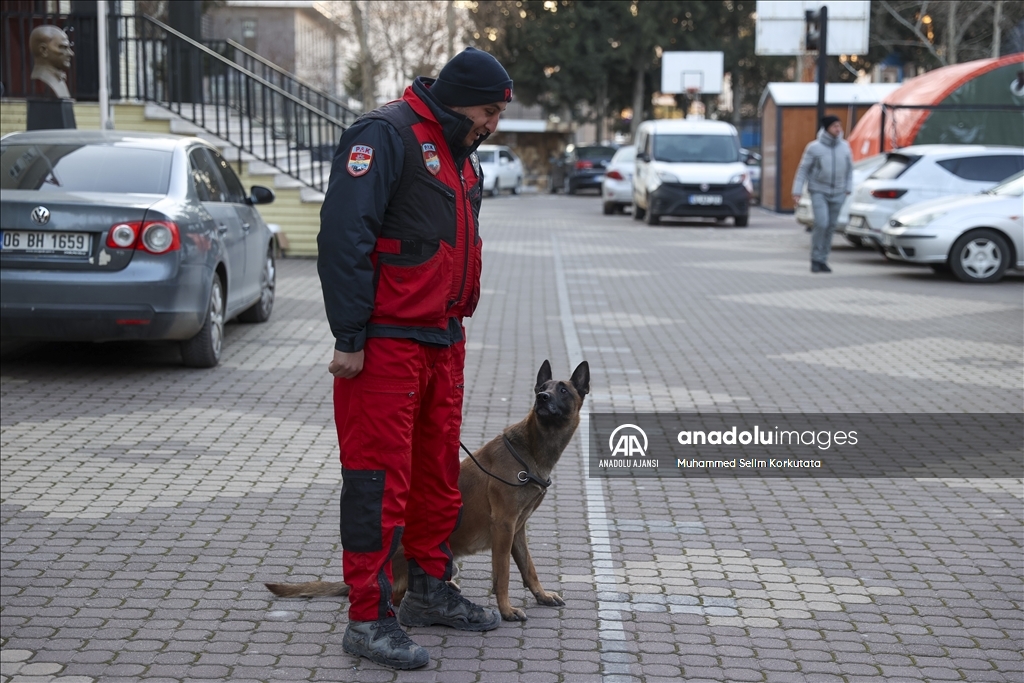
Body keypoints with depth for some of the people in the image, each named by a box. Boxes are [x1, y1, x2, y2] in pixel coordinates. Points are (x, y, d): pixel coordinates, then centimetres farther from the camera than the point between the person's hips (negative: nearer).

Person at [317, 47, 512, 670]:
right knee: (380, 480, -6)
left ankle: (430, 591, 31)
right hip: (385, 344, -9)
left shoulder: (460, 155, 17)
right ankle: (369, 619, 0)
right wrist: (349, 338, -22)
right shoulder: (386, 135, -14)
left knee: (440, 472, 17)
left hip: (443, 340, 9)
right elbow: (344, 237, -21)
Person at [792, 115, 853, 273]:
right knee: (821, 224, -16)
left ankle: (823, 260, 13)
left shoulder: (845, 146, 4)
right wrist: (797, 191, -7)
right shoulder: (814, 147, -5)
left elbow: (849, 169, 14)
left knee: (830, 227, 4)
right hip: (819, 191, -3)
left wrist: (848, 188, 7)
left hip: (838, 194, 4)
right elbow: (803, 170, -3)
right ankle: (816, 259, -4)